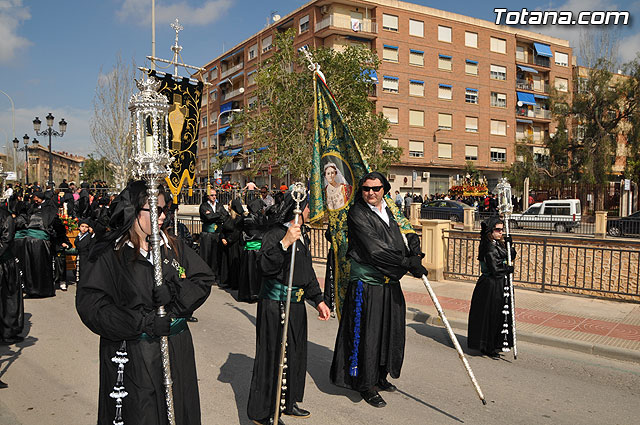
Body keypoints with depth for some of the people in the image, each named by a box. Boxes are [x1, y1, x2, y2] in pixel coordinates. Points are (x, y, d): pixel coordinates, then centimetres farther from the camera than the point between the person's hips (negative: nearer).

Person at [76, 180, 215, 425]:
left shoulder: (173, 246, 4)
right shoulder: (110, 253, -9)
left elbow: (204, 278, 2)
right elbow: (90, 304, -17)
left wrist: (174, 292, -17)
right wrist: (145, 324, -21)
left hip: (176, 350, 4)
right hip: (132, 356, -4)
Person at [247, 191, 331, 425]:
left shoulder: (301, 236, 12)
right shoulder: (275, 235, -16)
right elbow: (266, 267, -30)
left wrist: (318, 300, 16)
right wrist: (285, 243, -41)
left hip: (296, 305, 9)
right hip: (275, 306, -9)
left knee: (295, 354, 17)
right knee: (273, 356, 0)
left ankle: (288, 402, 35)